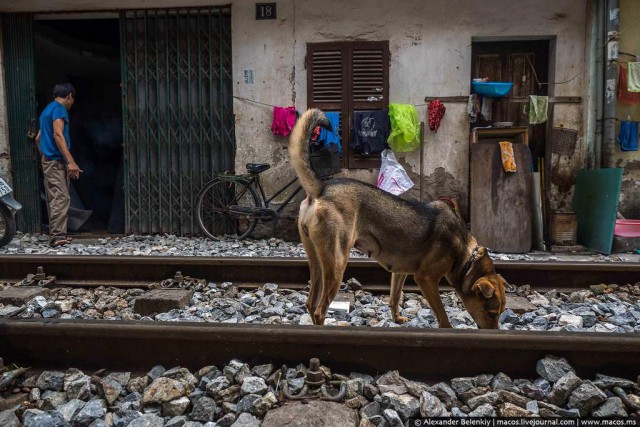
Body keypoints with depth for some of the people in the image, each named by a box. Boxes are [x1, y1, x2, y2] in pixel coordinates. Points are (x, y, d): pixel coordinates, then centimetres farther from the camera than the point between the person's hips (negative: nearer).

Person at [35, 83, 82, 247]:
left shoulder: (47, 109, 21)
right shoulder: (59, 108, -8)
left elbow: (38, 138, 29)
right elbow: (58, 134, -21)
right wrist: (71, 161, -26)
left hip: (48, 160, 10)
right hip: (57, 161, -10)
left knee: (53, 199, 10)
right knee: (61, 198, -14)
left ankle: (55, 234, 14)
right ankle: (57, 236, -17)